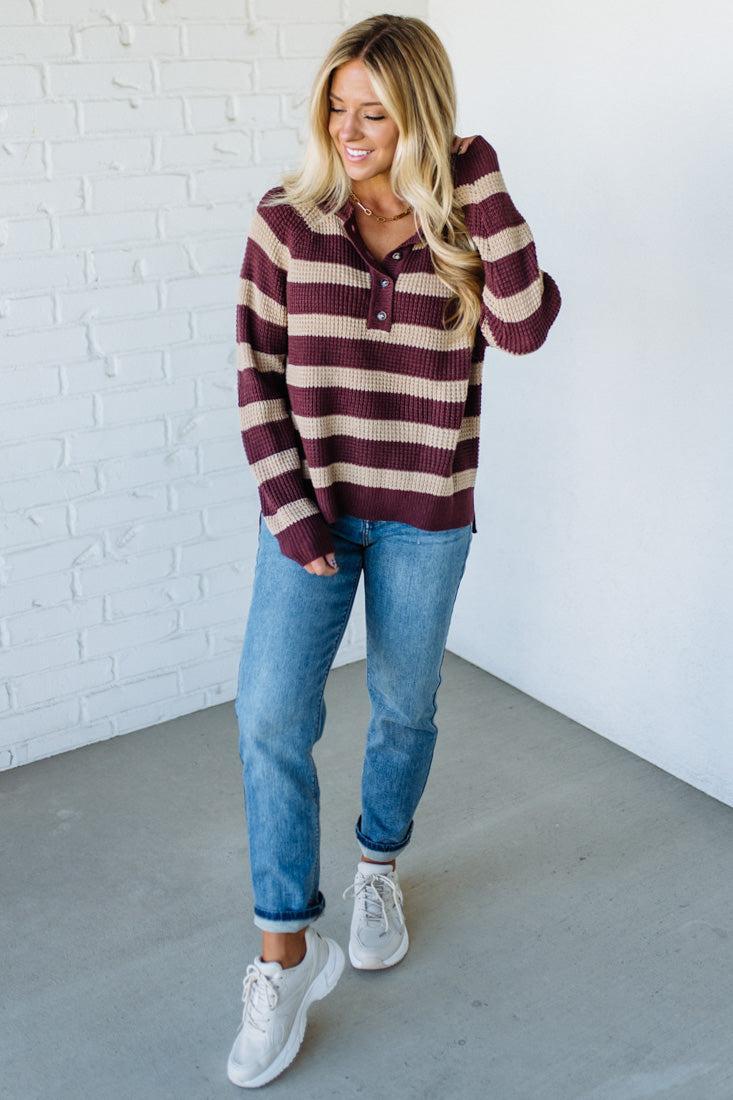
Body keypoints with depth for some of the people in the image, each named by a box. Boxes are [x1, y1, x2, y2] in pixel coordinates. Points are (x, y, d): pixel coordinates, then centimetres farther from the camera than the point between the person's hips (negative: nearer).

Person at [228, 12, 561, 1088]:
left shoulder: (466, 227, -4)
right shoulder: (288, 219, -4)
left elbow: (524, 327, -23)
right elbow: (258, 373, -3)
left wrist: (484, 186, -19)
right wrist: (290, 508, -9)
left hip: (426, 515, 1)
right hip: (311, 505, 0)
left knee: (404, 707, 14)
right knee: (270, 717, -10)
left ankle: (379, 867, 42)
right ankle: (287, 949, 7)